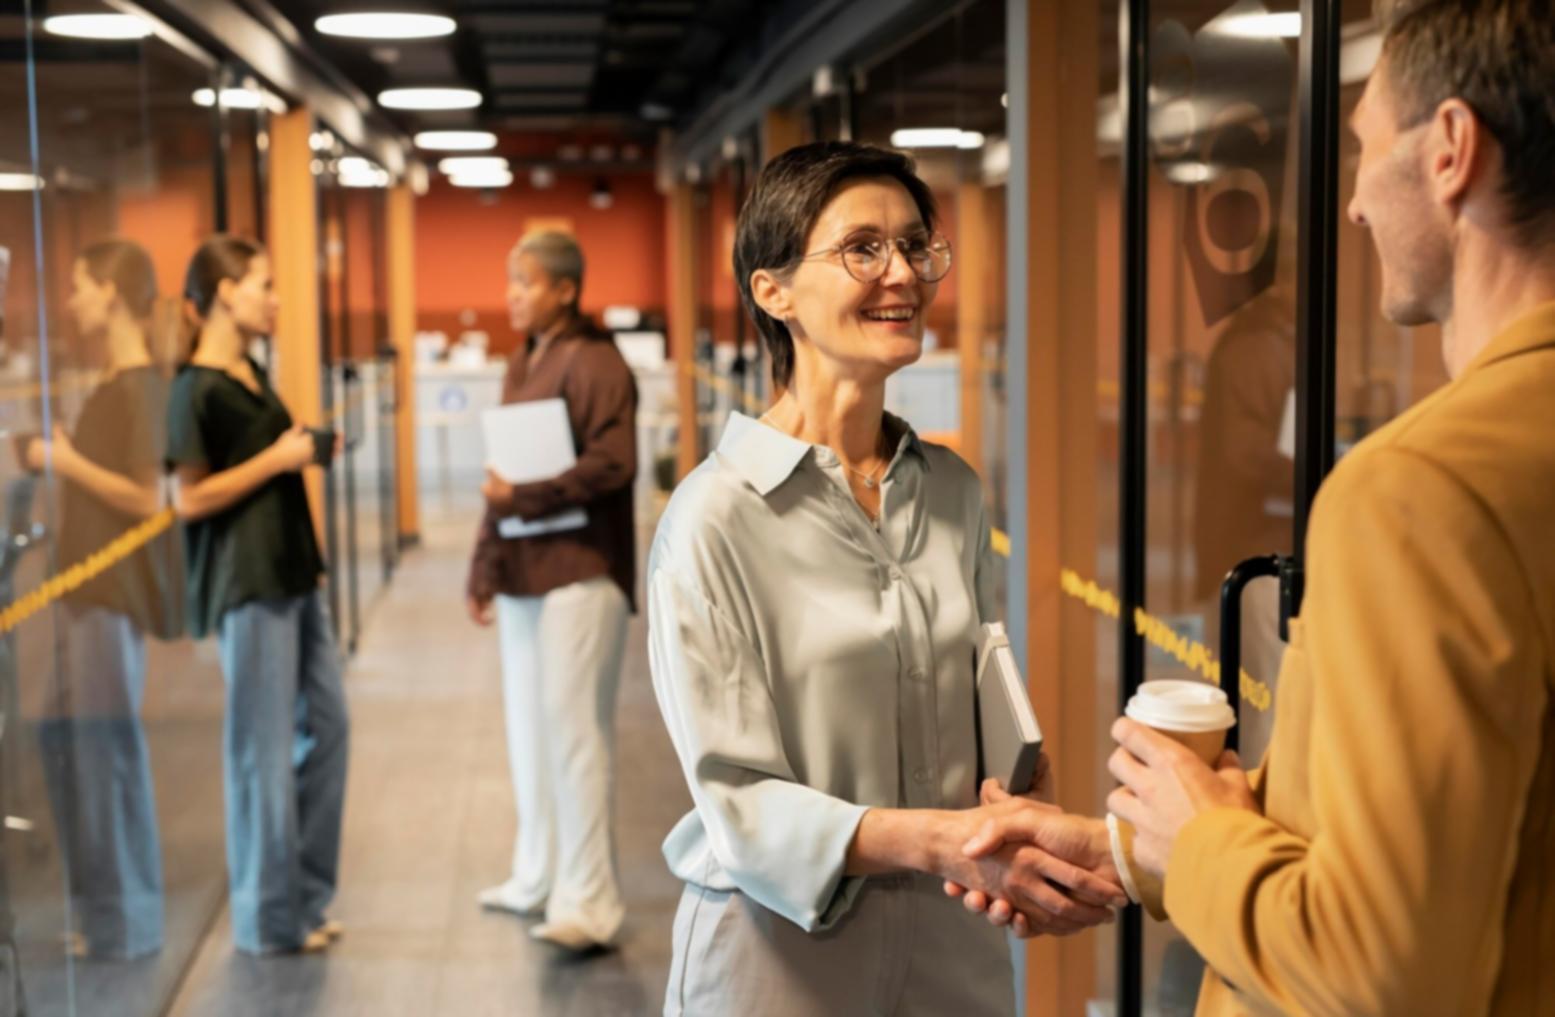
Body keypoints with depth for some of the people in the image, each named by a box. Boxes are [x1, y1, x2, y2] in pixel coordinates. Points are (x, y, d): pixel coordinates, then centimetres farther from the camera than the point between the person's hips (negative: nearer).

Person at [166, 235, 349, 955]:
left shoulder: (251, 374, 12)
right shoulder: (197, 389, -13)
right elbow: (190, 499, -16)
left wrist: (308, 450, 10)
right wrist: (276, 459, -15)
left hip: (290, 572, 9)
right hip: (246, 584, -9)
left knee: (325, 723, 13)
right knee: (265, 748, -1)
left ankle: (305, 898, 26)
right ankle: (268, 919, 13)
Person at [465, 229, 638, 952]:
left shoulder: (592, 361, -9)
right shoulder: (521, 363, 16)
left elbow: (613, 464, -19)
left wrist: (522, 499, -16)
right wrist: (484, 569, 17)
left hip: (579, 568, -8)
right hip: (523, 569, 8)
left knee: (571, 727, -7)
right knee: (527, 727, 13)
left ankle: (587, 903, 0)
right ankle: (537, 879, 25)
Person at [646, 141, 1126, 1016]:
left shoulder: (955, 491, 2)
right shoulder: (717, 515, -14)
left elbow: (988, 716, 4)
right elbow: (739, 804, -16)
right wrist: (933, 838, -30)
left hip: (955, 943, 5)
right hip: (785, 945, -4)